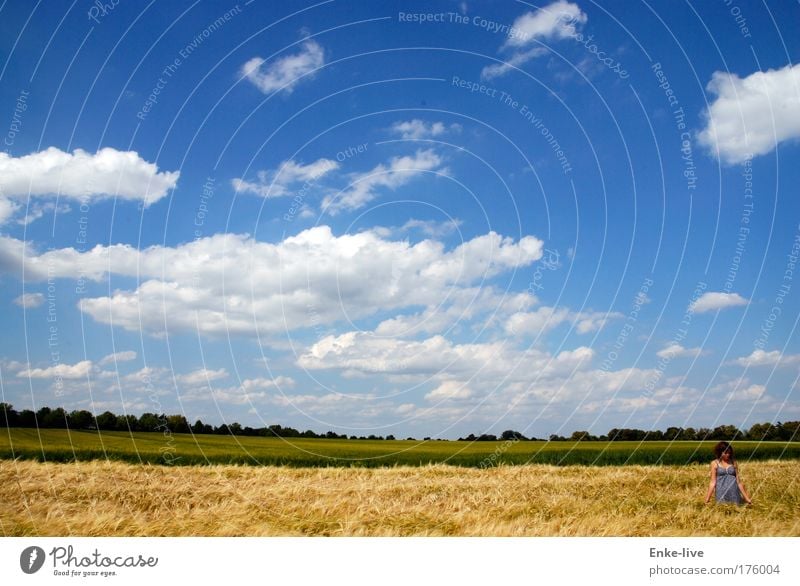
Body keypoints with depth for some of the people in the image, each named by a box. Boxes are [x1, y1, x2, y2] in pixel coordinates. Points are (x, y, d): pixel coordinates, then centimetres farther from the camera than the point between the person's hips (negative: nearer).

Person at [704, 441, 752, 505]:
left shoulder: (733, 462, 7)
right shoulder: (715, 463, 1)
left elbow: (738, 481, 10)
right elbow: (713, 482, 0)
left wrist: (746, 497, 10)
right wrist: (707, 499, -5)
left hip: (734, 493, 2)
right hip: (721, 494, -2)